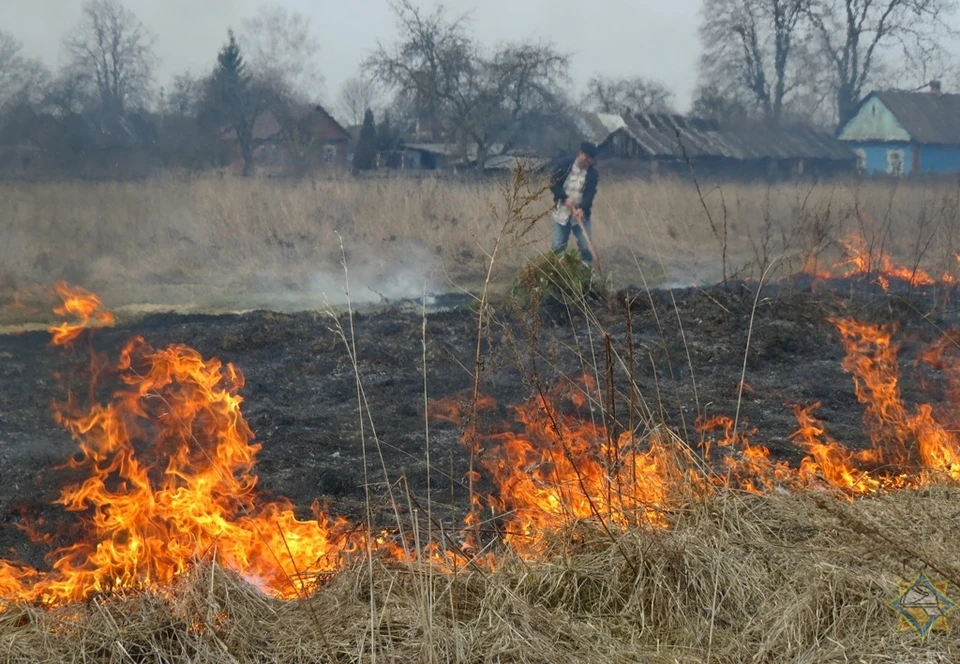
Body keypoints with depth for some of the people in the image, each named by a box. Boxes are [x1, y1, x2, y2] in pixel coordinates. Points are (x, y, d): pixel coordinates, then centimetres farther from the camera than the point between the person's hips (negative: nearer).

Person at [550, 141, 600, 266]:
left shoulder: (593, 174, -5)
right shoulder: (565, 165, -6)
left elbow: (590, 194, -15)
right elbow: (553, 184, -5)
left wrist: (582, 208, -33)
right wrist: (565, 198, -19)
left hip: (581, 215, 0)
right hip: (562, 213, 0)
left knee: (586, 246, -3)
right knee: (557, 247, 2)